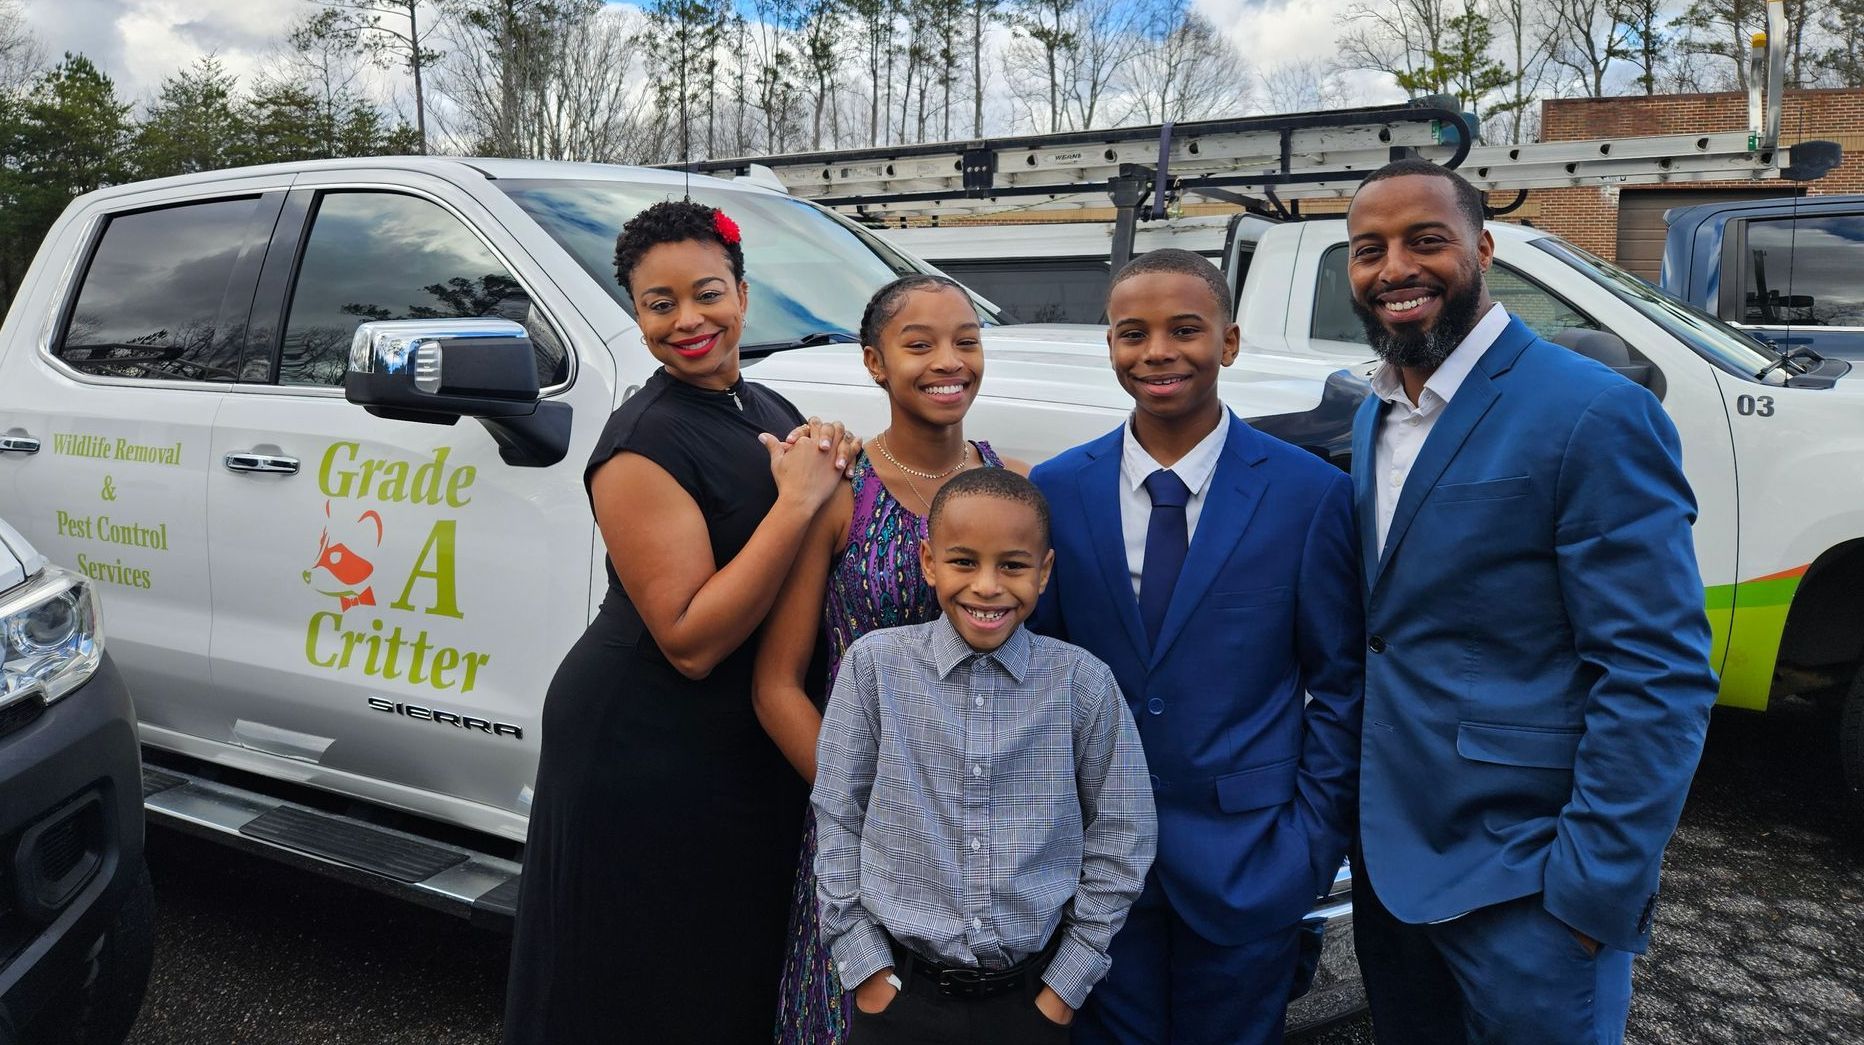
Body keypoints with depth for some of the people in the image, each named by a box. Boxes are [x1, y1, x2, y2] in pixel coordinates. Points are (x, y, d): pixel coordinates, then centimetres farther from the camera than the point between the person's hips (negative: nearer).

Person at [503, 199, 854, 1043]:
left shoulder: (769, 409, 7)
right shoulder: (644, 444, -18)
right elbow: (690, 642, -23)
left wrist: (833, 464, -5)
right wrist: (798, 502, -24)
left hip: (752, 756, 8)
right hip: (643, 760, -7)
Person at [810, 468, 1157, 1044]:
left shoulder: (1084, 683, -8)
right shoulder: (875, 664, -8)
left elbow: (1120, 836, -1)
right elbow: (837, 819, -2)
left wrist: (1065, 984, 0)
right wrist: (866, 968, -3)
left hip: (1030, 995, 1)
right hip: (898, 990, 0)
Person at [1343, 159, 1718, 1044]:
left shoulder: (1593, 417, -17)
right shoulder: (1375, 417, 7)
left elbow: (1659, 680, -19)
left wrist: (1595, 893, -19)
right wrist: (1355, 818, 10)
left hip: (1520, 884, -7)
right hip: (1385, 852, 7)